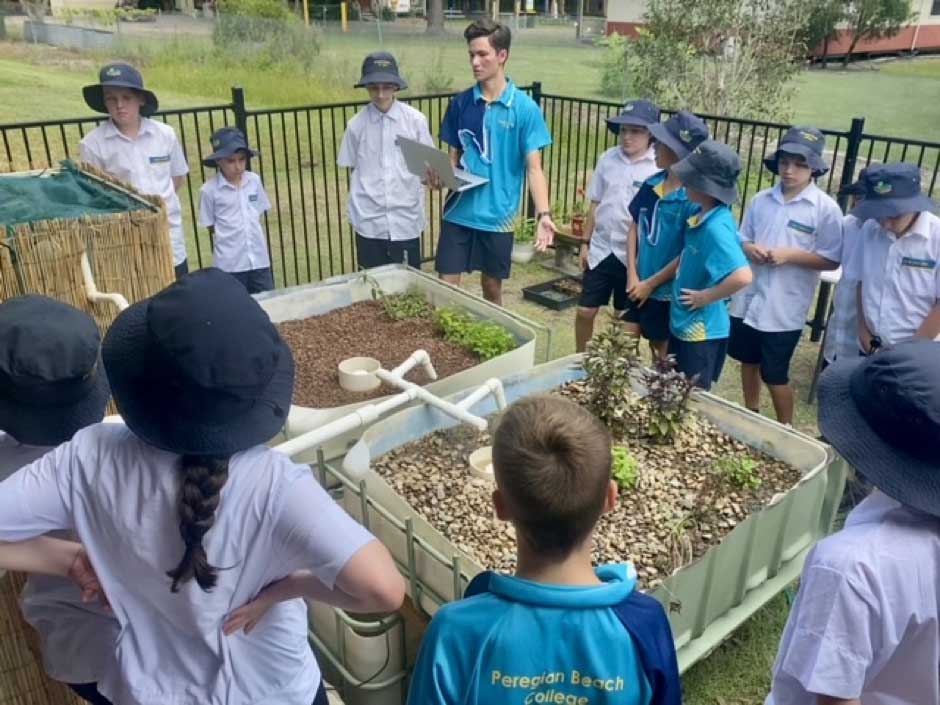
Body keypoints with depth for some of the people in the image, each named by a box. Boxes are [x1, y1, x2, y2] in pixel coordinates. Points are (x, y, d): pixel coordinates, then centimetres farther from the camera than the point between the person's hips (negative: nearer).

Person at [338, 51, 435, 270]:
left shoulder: (416, 119, -4)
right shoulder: (356, 124, 0)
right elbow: (352, 168, 10)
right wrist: (369, 188, 1)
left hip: (406, 218, -1)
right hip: (369, 220, 1)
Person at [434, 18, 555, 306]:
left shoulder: (525, 108, -7)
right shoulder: (461, 103, 1)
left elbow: (534, 167, -9)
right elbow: (454, 157, 9)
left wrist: (543, 214, -23)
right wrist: (440, 174, -13)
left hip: (498, 215, -2)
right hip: (459, 211, 2)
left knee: (492, 285, 12)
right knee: (446, 285, 2)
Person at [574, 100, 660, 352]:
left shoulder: (659, 168, -12)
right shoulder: (608, 159, 1)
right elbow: (595, 204, 8)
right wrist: (585, 242, 8)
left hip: (634, 254, -3)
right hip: (601, 249, 4)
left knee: (625, 318, 11)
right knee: (585, 311, 8)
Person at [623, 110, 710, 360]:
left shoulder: (694, 198, -19)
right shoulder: (652, 184, -1)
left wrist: (650, 284, -11)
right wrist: (632, 274, -2)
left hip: (667, 291, -6)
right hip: (639, 284, 6)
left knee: (661, 353, 12)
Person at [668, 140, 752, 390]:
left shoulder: (716, 227, -26)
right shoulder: (702, 215, 1)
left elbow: (742, 276, -37)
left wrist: (706, 297, -23)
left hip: (702, 330, -9)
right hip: (682, 323, 9)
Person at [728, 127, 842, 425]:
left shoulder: (826, 208, -11)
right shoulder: (762, 199, 2)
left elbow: (831, 261, -10)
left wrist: (789, 255, -21)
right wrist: (751, 249, -11)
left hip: (785, 306, -5)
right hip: (749, 297, 5)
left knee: (775, 373, 4)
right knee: (748, 359, 20)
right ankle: (751, 416, 41)